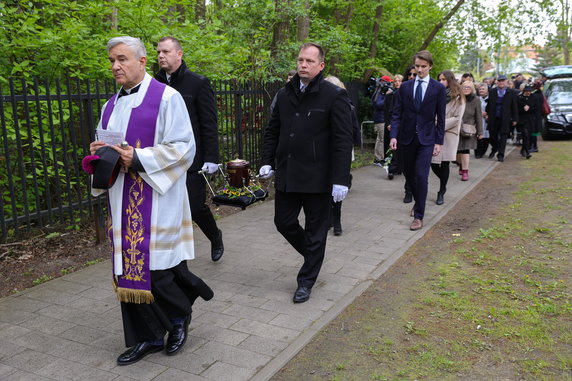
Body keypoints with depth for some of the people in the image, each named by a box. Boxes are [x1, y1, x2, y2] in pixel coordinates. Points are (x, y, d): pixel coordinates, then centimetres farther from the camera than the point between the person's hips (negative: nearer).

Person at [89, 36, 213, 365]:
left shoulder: (166, 97, -6)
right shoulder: (112, 105, 15)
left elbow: (183, 148, -12)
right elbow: (106, 144, 23)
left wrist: (138, 158, -20)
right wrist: (100, 151, -1)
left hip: (157, 200, -6)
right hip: (123, 201, 7)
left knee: (158, 268, -3)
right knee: (132, 268, 8)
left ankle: (180, 315, 27)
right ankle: (149, 337, 22)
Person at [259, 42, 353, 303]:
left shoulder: (334, 96, -9)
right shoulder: (285, 94, 8)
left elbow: (342, 141, -13)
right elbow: (272, 131, 16)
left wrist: (340, 180, -17)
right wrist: (268, 162, 5)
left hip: (317, 177, -5)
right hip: (286, 175, 6)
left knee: (315, 231, 7)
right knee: (284, 222, 13)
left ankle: (306, 281, 23)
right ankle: (313, 254, 39)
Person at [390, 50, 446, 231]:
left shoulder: (438, 88, -1)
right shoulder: (405, 86, 5)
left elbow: (441, 117, 0)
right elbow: (397, 113, 4)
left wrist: (439, 142, -4)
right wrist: (394, 135, -7)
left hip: (426, 139, -3)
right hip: (407, 137, 3)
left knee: (421, 176, -10)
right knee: (409, 174, 13)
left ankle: (419, 216, -1)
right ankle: (418, 202, 39)